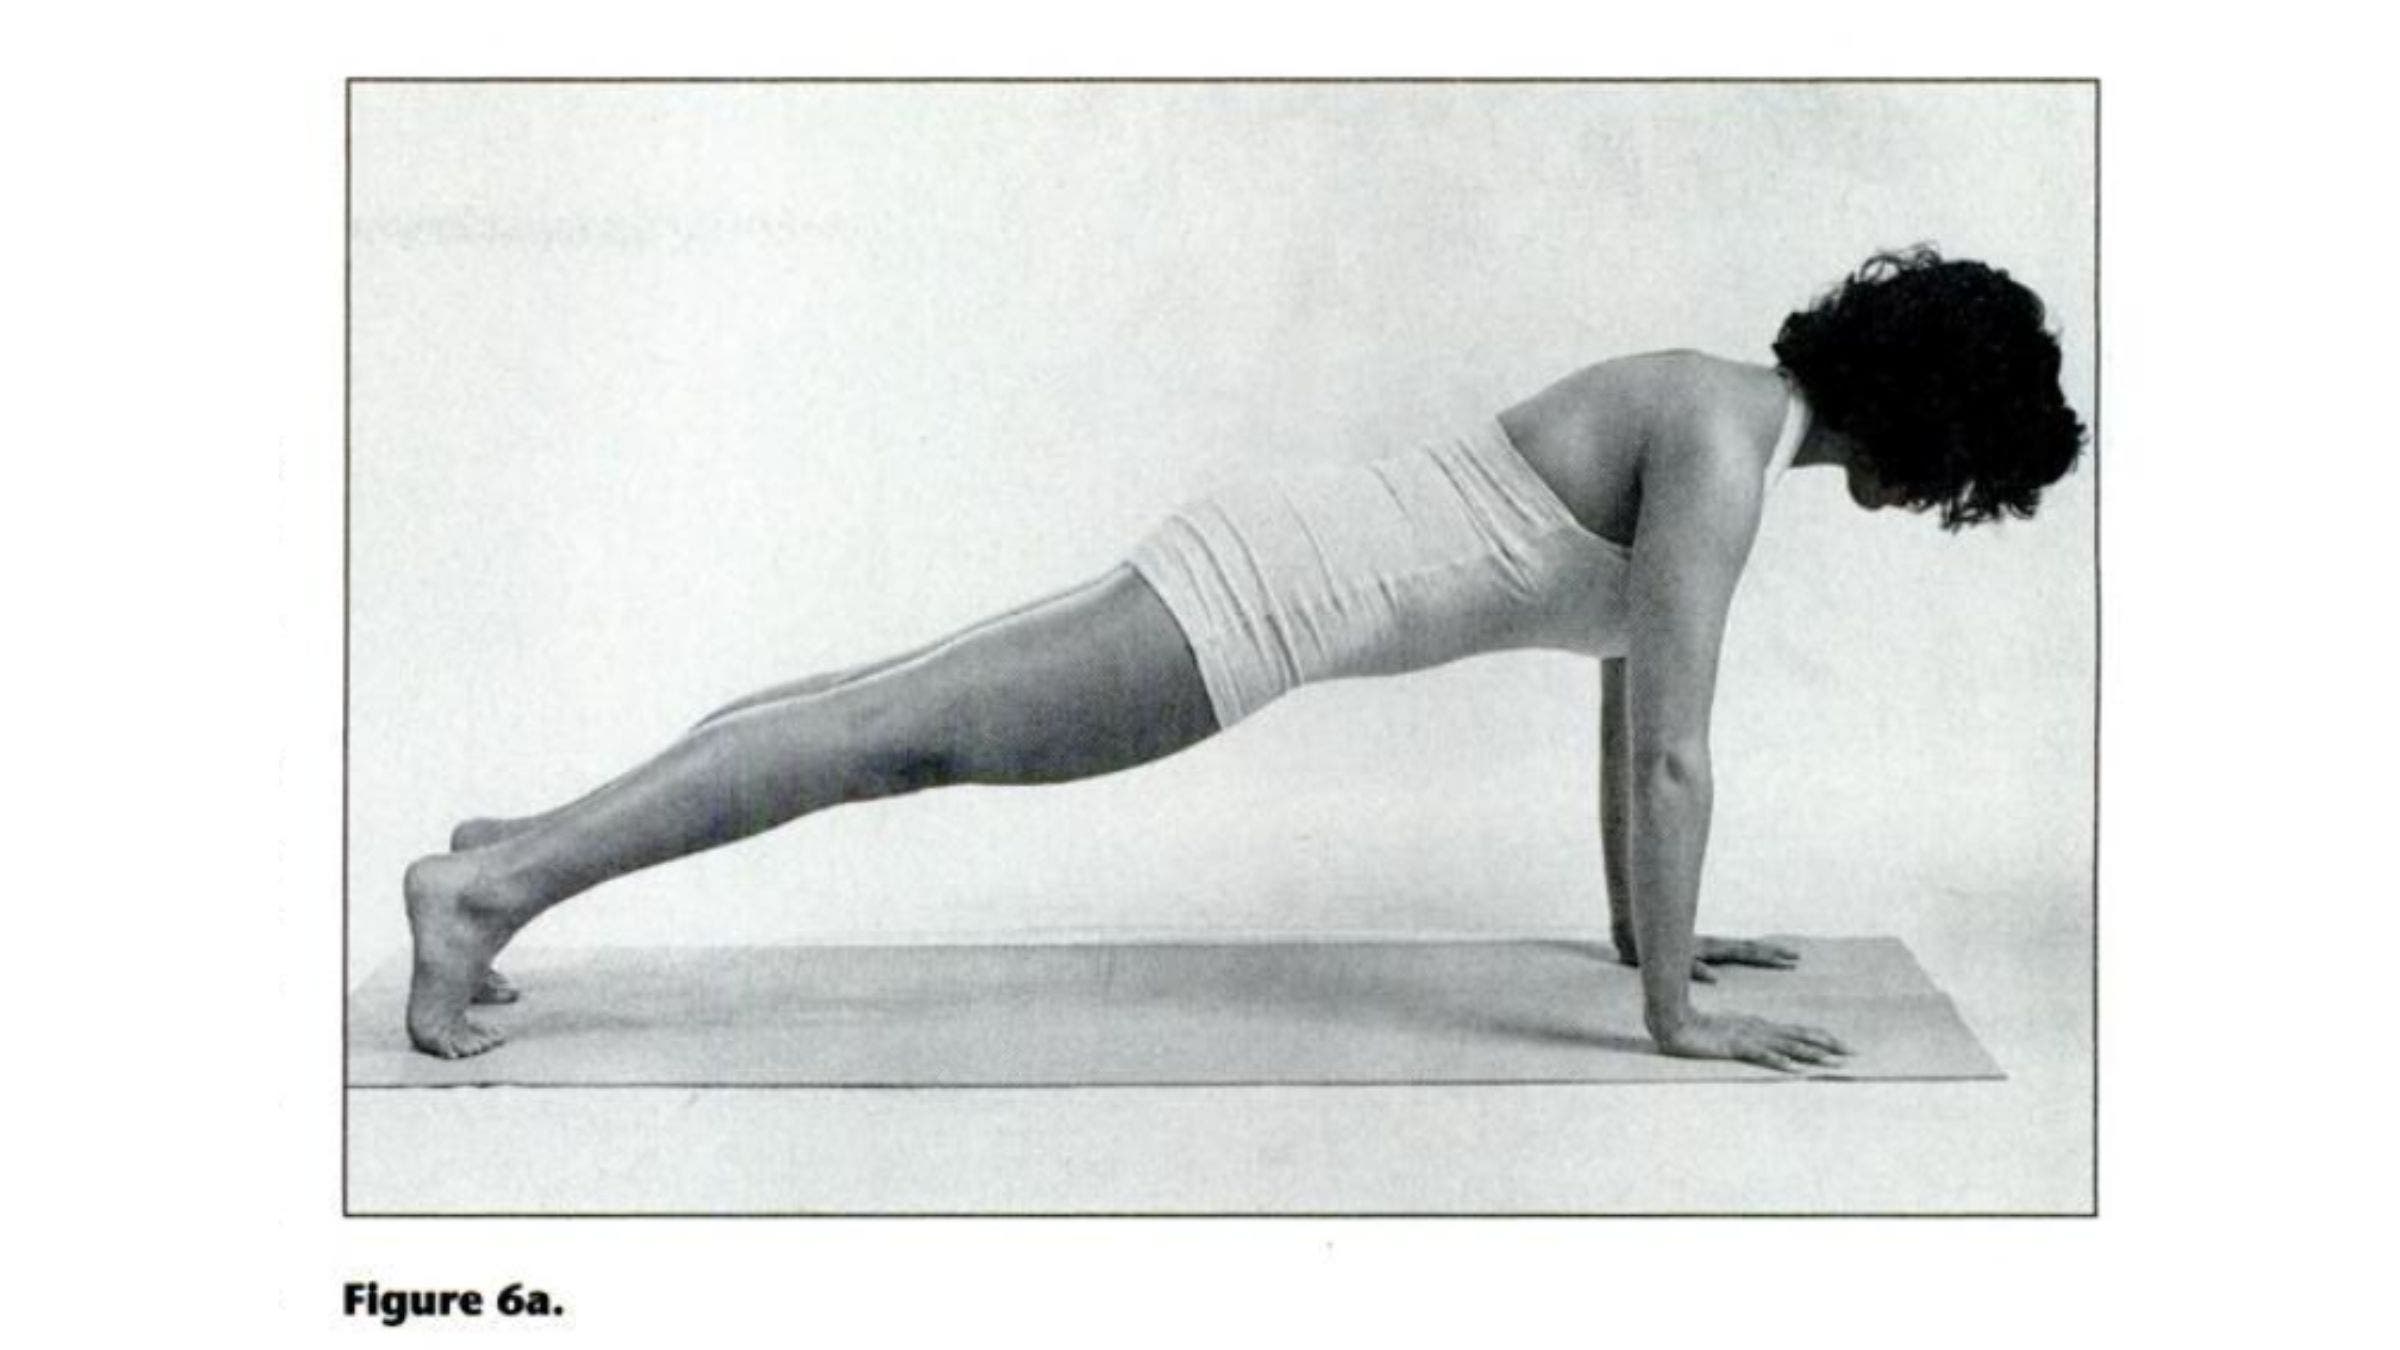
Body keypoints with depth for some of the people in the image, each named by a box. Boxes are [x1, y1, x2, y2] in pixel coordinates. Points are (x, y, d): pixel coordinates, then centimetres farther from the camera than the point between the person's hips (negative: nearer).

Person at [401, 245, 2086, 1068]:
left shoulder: (1714, 403, 14)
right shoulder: (1727, 451, -16)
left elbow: (1627, 685, 22)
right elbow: (1671, 748, -20)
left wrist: (1641, 922, 25)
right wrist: (1677, 1012, -14)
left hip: (1262, 562, 9)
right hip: (1260, 596, -9)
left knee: (902, 723, 11)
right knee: (900, 741, -7)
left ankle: (515, 847, 21)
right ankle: (494, 885, -2)